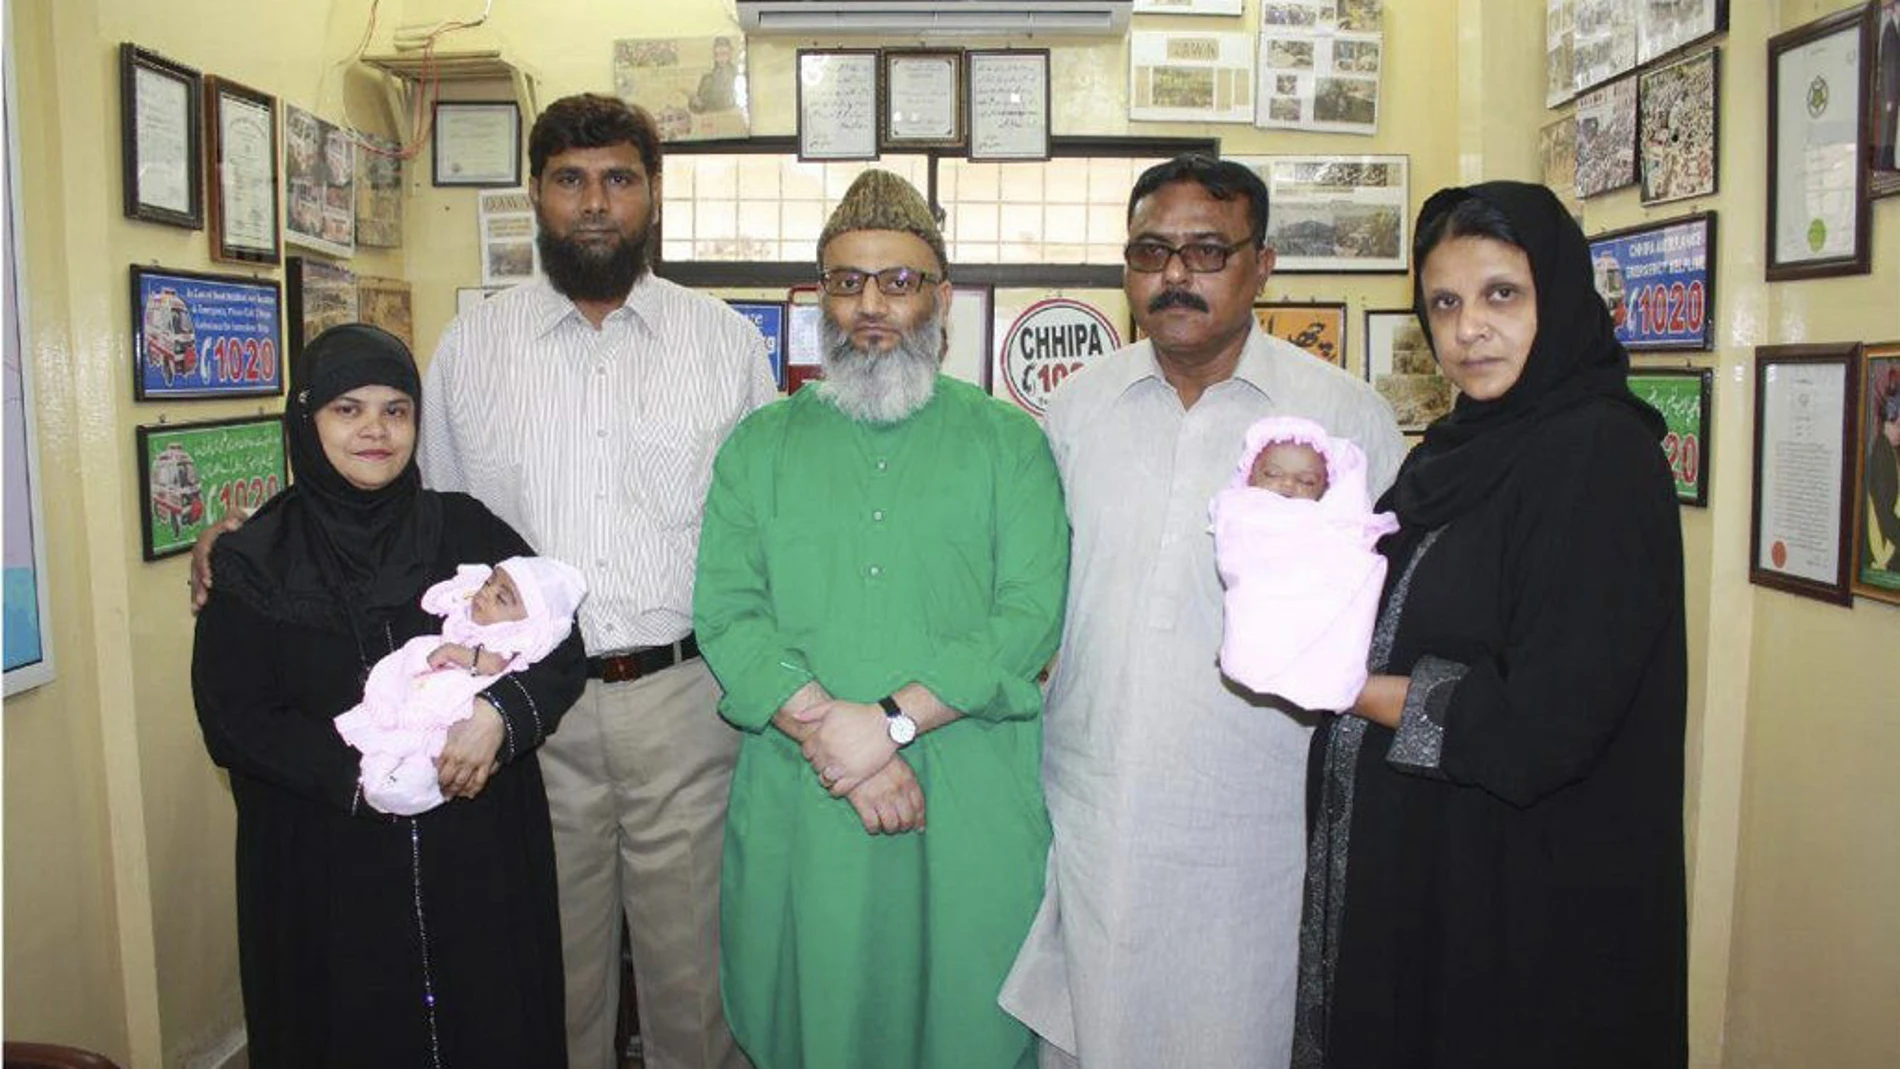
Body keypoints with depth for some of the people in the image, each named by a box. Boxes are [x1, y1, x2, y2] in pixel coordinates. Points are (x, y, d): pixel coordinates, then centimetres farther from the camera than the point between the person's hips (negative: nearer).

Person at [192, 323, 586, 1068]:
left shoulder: (467, 531, 2)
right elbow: (231, 721, -4)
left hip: (478, 858, 1)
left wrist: (501, 713, -22)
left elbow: (562, 649, -2)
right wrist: (362, 774, -17)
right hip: (327, 872, 0)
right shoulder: (254, 563, 0)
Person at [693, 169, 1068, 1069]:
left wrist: (891, 719, -15)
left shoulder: (1008, 440, 5)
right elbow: (726, 616, -2)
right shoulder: (760, 446, 9)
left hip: (973, 811, -1)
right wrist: (828, 730, -15)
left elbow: (1031, 617, -7)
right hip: (798, 809, 1)